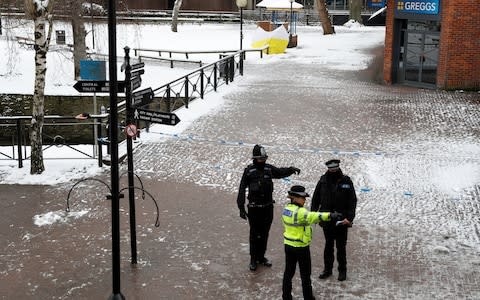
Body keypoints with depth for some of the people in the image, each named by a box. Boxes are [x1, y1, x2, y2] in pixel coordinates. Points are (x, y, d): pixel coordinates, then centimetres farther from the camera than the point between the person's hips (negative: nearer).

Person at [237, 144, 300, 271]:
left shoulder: (269, 169, 3)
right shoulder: (249, 171, -8)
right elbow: (242, 190, -6)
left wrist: (292, 169, -17)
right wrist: (241, 208, -9)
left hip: (268, 207, 4)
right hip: (254, 208, -4)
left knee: (264, 234, 13)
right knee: (254, 234, 4)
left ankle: (261, 257, 27)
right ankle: (253, 259, 17)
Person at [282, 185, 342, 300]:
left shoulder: (286, 209, 2)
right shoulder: (300, 212, -24)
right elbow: (312, 217, -43)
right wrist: (329, 216, -56)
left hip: (288, 245, 7)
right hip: (301, 247, -7)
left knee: (289, 272, 16)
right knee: (305, 274, 8)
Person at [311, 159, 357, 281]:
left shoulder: (346, 181, -7)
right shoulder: (323, 181, 0)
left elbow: (353, 201, -7)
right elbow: (315, 199, 8)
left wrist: (349, 217, -16)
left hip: (342, 221, -2)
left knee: (341, 247, 8)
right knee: (328, 245, 14)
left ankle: (342, 270, 21)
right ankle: (327, 269, 25)